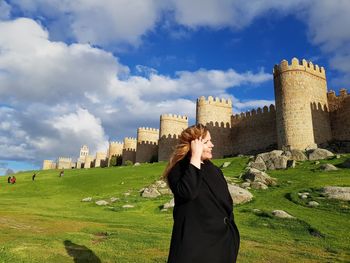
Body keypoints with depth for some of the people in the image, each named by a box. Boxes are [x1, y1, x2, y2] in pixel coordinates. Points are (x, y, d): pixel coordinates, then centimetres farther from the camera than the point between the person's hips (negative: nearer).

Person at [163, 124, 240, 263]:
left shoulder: (215, 171, 7)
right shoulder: (178, 169, -9)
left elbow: (228, 204, 11)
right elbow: (187, 192, -30)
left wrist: (232, 236, 7)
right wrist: (196, 157, -25)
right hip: (193, 242, -5)